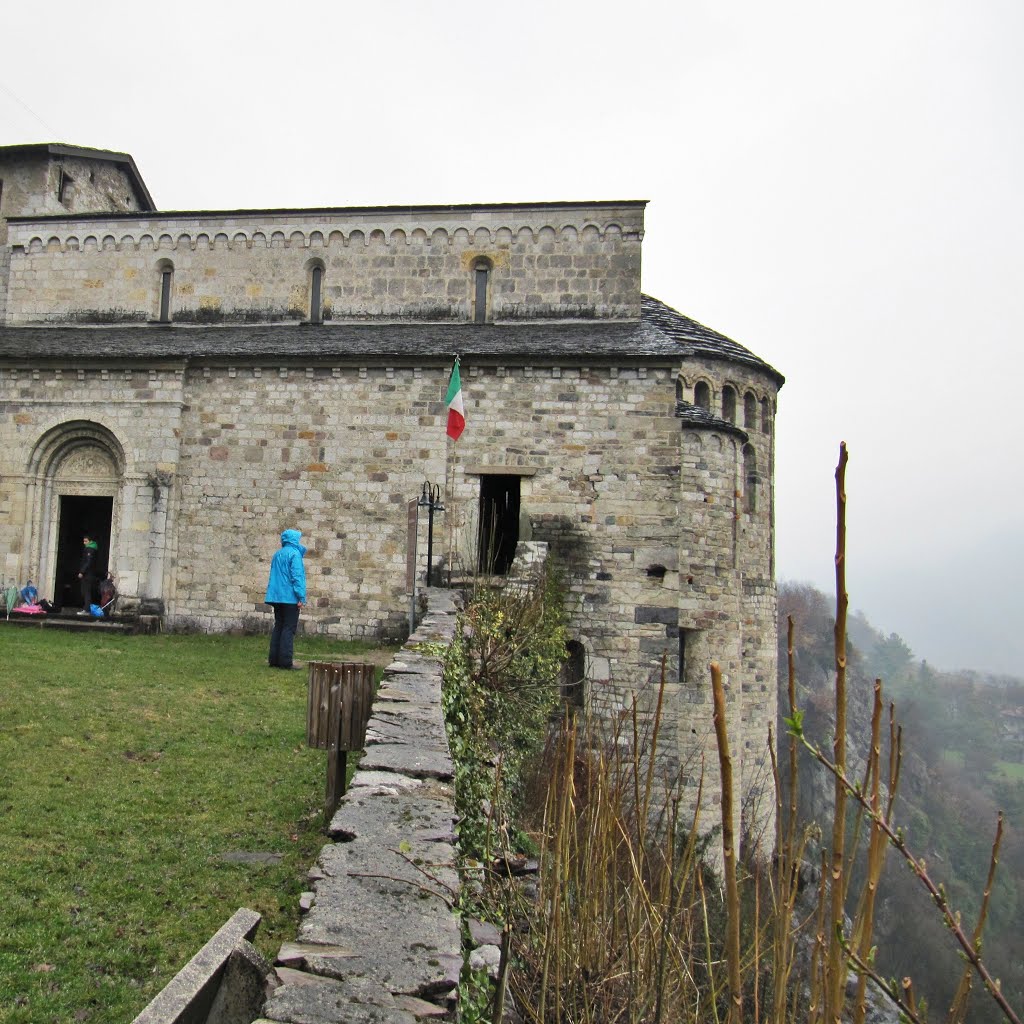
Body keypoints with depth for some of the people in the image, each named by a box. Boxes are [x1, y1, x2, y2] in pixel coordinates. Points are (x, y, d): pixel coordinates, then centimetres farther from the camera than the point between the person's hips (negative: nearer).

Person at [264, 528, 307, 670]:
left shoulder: (277, 554, 16)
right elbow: (297, 576, -17)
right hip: (290, 598, -8)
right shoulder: (294, 553, -9)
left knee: (278, 627, 11)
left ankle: (274, 660, 11)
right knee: (289, 629, -5)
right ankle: (285, 661, -7)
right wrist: (301, 597, -17)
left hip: (277, 597, 8)